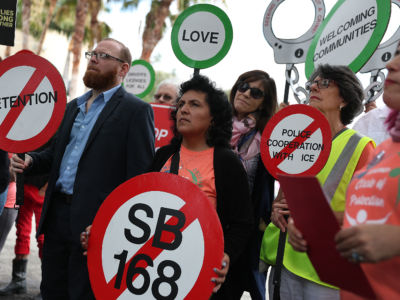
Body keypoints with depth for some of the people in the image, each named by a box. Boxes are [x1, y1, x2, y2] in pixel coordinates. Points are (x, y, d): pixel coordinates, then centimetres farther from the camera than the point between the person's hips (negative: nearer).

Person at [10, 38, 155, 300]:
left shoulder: (136, 111, -6)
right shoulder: (73, 107, 19)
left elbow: (141, 176, -12)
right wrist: (31, 161, 3)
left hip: (95, 221, -7)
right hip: (57, 214, 7)